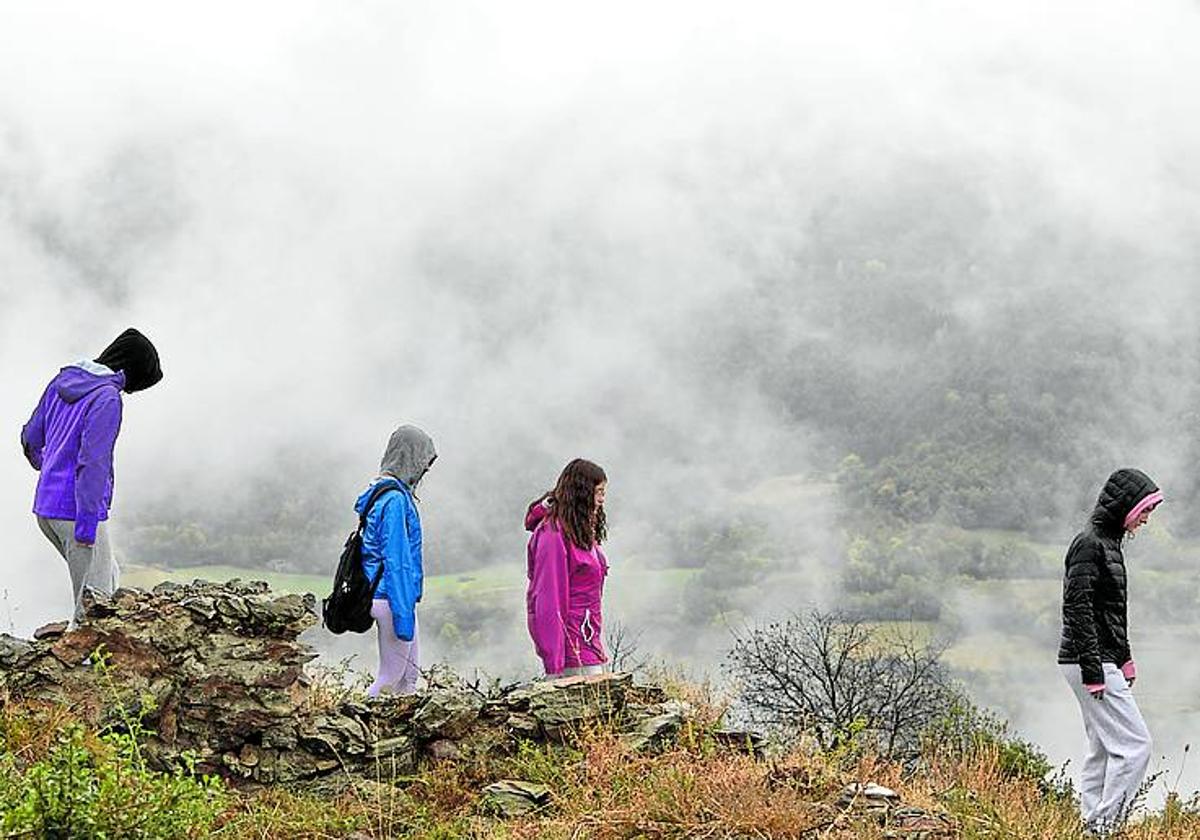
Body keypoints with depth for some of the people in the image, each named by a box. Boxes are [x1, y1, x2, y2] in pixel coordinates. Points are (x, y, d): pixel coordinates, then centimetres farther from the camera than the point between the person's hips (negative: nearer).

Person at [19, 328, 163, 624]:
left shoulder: (61, 382, 10)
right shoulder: (107, 398, -16)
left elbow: (31, 437, 20)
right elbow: (92, 463, -21)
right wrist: (87, 527, -20)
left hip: (45, 507, 9)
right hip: (76, 511, -9)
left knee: (110, 578, 19)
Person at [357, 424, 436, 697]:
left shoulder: (387, 492, 11)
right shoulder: (395, 500, -19)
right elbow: (396, 560, -22)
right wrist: (403, 615, -22)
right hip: (393, 598, -10)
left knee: (411, 669, 15)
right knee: (392, 675, -2)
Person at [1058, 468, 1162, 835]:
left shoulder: (1109, 543, 15)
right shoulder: (1089, 544, -16)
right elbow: (1077, 609, -21)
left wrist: (1125, 660, 21)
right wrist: (1094, 672, -22)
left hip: (1104, 662, 10)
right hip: (1091, 663, -10)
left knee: (1104, 748, 13)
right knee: (1135, 744, -9)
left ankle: (1093, 823, 17)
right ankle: (1107, 825, -6)